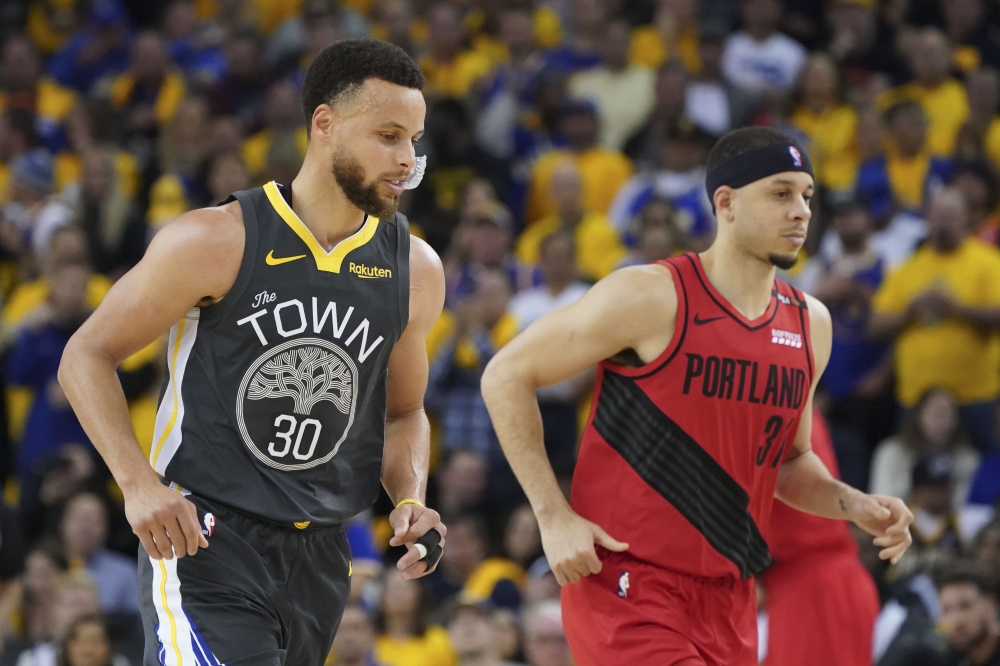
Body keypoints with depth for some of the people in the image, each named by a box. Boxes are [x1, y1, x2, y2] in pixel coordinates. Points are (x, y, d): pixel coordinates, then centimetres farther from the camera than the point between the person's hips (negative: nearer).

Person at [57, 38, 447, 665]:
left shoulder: (416, 271, 5)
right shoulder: (217, 243, -11)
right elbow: (87, 356, -4)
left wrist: (410, 500, 0)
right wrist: (138, 484, -17)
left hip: (320, 560, 6)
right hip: (201, 538, -6)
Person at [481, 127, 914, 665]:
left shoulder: (810, 323, 9)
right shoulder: (652, 297, -11)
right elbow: (506, 376, -6)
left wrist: (854, 507, 3)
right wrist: (554, 516, -12)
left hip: (728, 600, 7)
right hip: (627, 582, -7)